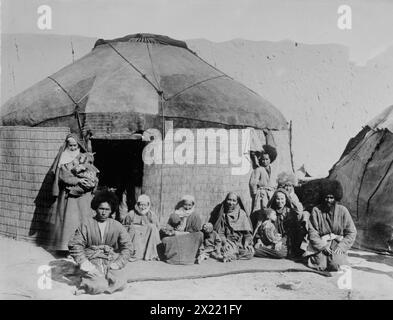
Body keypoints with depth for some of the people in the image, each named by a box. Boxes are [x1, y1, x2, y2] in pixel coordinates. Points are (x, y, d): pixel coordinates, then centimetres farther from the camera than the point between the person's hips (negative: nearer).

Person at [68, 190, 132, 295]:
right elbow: (75, 245, 0)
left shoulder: (117, 226, 7)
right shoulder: (86, 224, 3)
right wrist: (84, 263, -12)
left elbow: (127, 247, 6)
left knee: (120, 284, -24)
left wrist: (118, 263, -7)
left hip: (112, 262, 3)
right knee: (98, 286, -30)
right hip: (92, 262, -3)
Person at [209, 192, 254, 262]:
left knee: (250, 251, -27)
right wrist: (225, 242, -15)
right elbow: (219, 232, 1)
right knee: (229, 250, -34)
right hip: (228, 241, -2)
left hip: (241, 242, 2)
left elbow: (247, 231, 4)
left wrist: (246, 242, -12)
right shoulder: (222, 214, 5)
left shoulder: (242, 214, 8)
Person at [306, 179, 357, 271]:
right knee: (321, 265, -25)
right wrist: (322, 246, -15)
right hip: (321, 244, -1)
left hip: (338, 244, 1)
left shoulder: (342, 210, 0)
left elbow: (351, 232, 2)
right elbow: (312, 232, -3)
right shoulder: (316, 210, -2)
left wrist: (341, 246, -10)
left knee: (335, 266, -25)